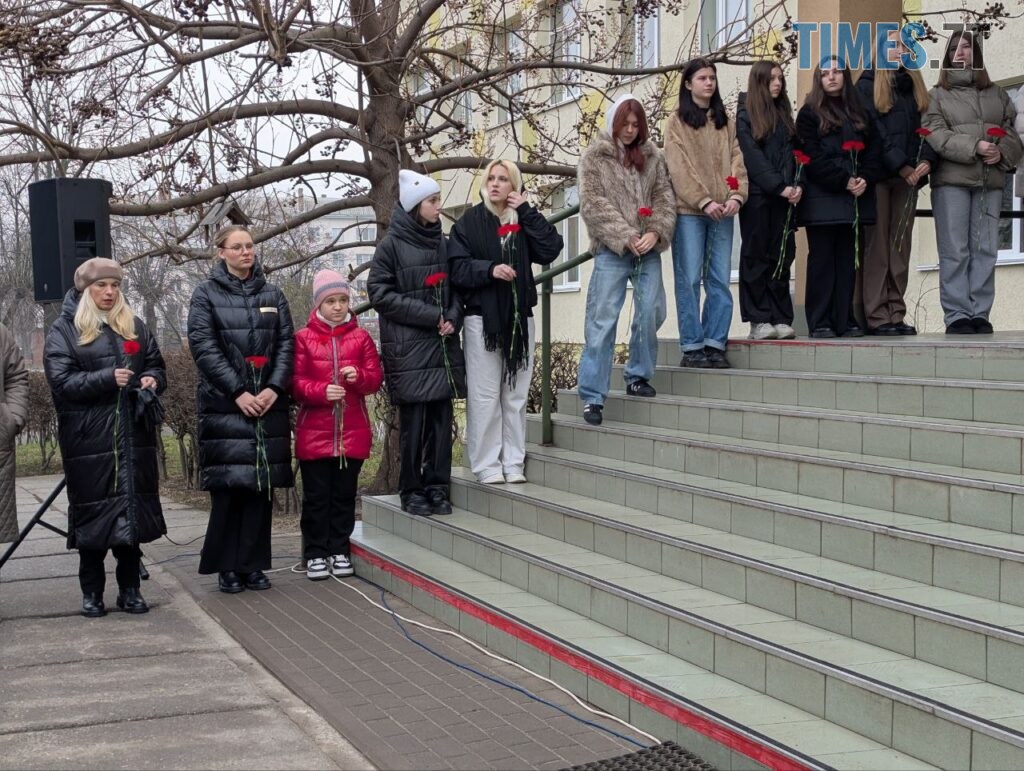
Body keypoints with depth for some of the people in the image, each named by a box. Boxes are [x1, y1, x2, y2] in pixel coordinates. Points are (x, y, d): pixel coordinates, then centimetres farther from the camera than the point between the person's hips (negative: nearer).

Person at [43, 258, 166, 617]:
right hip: (89, 439, -4)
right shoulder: (63, 330, 1)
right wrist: (107, 378, -21)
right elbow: (61, 381, -10)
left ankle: (130, 589, 13)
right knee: (93, 512, -1)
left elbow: (157, 367, 20)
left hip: (133, 436, 4)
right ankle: (91, 592, 11)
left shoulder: (135, 326, 15)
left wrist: (152, 380, -4)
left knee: (132, 509, 4)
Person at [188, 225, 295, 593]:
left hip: (267, 402, 3)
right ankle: (227, 567, 5)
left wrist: (274, 388, -8)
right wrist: (238, 392, -13)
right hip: (224, 403, -3)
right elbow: (203, 346, -6)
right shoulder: (206, 294, 2)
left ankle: (253, 564, 11)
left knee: (261, 483, 3)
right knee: (228, 484, -4)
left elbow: (286, 343, 7)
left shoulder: (272, 294, 13)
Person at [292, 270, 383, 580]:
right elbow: (296, 382, -2)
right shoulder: (304, 338, 2)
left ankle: (339, 551, 18)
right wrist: (322, 391, -20)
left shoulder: (360, 337, 7)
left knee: (344, 494, 8)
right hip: (314, 433, -2)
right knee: (316, 496, 3)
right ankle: (315, 554, 11)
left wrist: (359, 377, -16)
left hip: (353, 432, 2)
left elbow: (376, 378, 5)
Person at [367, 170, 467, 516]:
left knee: (441, 417, 3)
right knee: (413, 420, -2)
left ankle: (438, 487, 11)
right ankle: (411, 491, 7)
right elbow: (381, 293, -7)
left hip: (443, 345, 5)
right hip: (408, 348, -4)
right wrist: (431, 316, -11)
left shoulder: (442, 244, 12)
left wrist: (452, 318, -4)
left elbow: (455, 290, 18)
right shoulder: (391, 245, -2)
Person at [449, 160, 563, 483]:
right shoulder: (469, 222, 3)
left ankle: (513, 462, 13)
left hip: (519, 318, 3)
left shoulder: (524, 221, 11)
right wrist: (490, 269, -21)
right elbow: (458, 268, -5)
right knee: (485, 396, -3)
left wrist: (527, 212, -6)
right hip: (482, 318, -3)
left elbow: (550, 250, -5)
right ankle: (487, 465, 3)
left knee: (516, 395, 7)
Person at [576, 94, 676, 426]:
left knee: (651, 312, 2)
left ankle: (638, 376, 21)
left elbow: (665, 196, 8)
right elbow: (593, 204, -6)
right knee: (602, 321, -6)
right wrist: (626, 237, -14)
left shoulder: (651, 155, 13)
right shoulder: (595, 156, 3)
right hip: (612, 250, -4)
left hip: (648, 249, 4)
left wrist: (656, 232, -10)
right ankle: (592, 396, -3)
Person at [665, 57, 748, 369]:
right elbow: (679, 168, -5)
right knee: (689, 279, -3)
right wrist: (704, 201, -14)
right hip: (688, 211, -4)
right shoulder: (677, 121, 4)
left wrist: (737, 195, -8)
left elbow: (737, 160, 9)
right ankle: (692, 346, 1)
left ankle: (715, 344, 6)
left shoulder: (725, 122, 17)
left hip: (722, 212, 4)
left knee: (720, 280, 2)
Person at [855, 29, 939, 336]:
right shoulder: (868, 86, 3)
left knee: (901, 248, 3)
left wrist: (927, 159, -7)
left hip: (908, 176, 5)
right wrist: (901, 166, -13)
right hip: (878, 175, -5)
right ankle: (877, 316, -5)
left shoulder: (914, 86, 19)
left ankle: (896, 314, 4)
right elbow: (870, 134, -7)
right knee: (877, 247, -6)